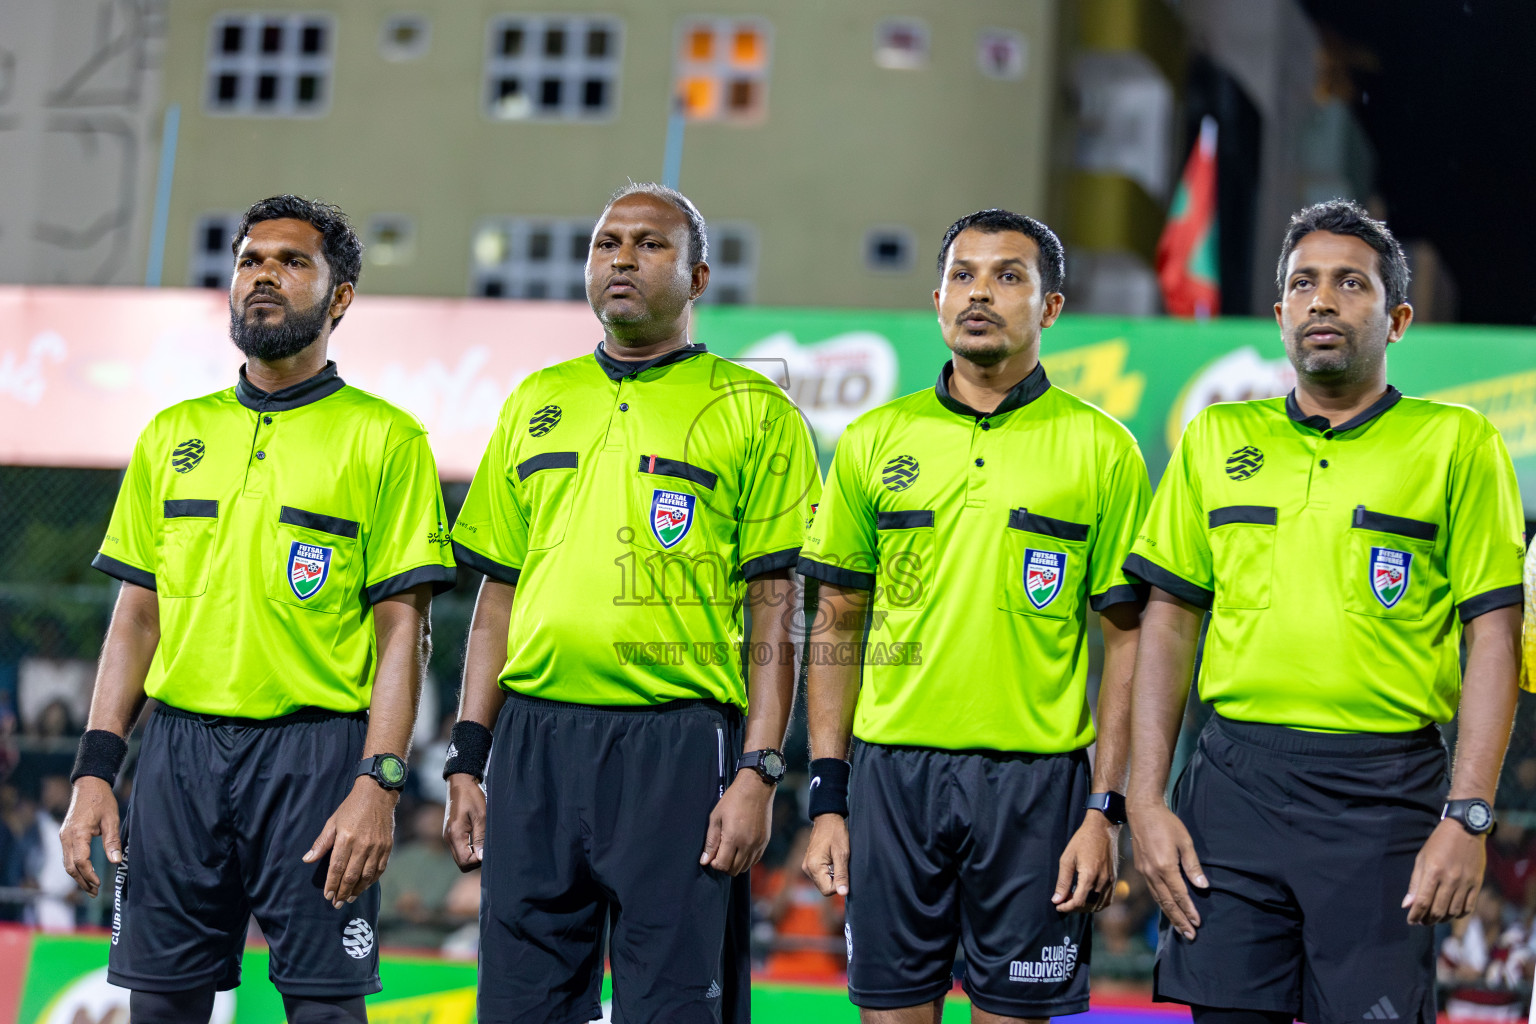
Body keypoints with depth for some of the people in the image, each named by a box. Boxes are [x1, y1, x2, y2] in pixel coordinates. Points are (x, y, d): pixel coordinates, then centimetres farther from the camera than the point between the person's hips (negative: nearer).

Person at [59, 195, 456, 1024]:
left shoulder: (384, 438, 1)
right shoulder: (173, 435, 14)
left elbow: (402, 630, -4)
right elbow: (136, 616, 14)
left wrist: (378, 783, -14)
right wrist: (95, 770, 6)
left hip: (316, 753, -4)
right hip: (178, 750, 4)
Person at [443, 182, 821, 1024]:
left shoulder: (754, 412, 2)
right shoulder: (535, 405, 16)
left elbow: (776, 612, -2)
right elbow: (498, 596, 17)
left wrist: (757, 772, -11)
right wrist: (468, 760, 9)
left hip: (678, 748, -4)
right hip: (534, 744, 4)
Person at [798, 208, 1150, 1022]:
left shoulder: (1101, 448, 1)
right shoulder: (875, 440, 7)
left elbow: (1128, 640, 1)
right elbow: (837, 625, 10)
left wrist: (1107, 809, -6)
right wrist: (826, 796, 4)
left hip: (1036, 779, -2)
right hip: (892, 772, 2)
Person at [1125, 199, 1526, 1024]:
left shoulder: (1455, 443, 3)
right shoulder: (1215, 439, 12)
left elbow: (1493, 639, -1)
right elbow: (1168, 622, 13)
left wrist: (1468, 819, -10)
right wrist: (1145, 800, 4)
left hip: (1383, 796, -2)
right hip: (1234, 781, 3)